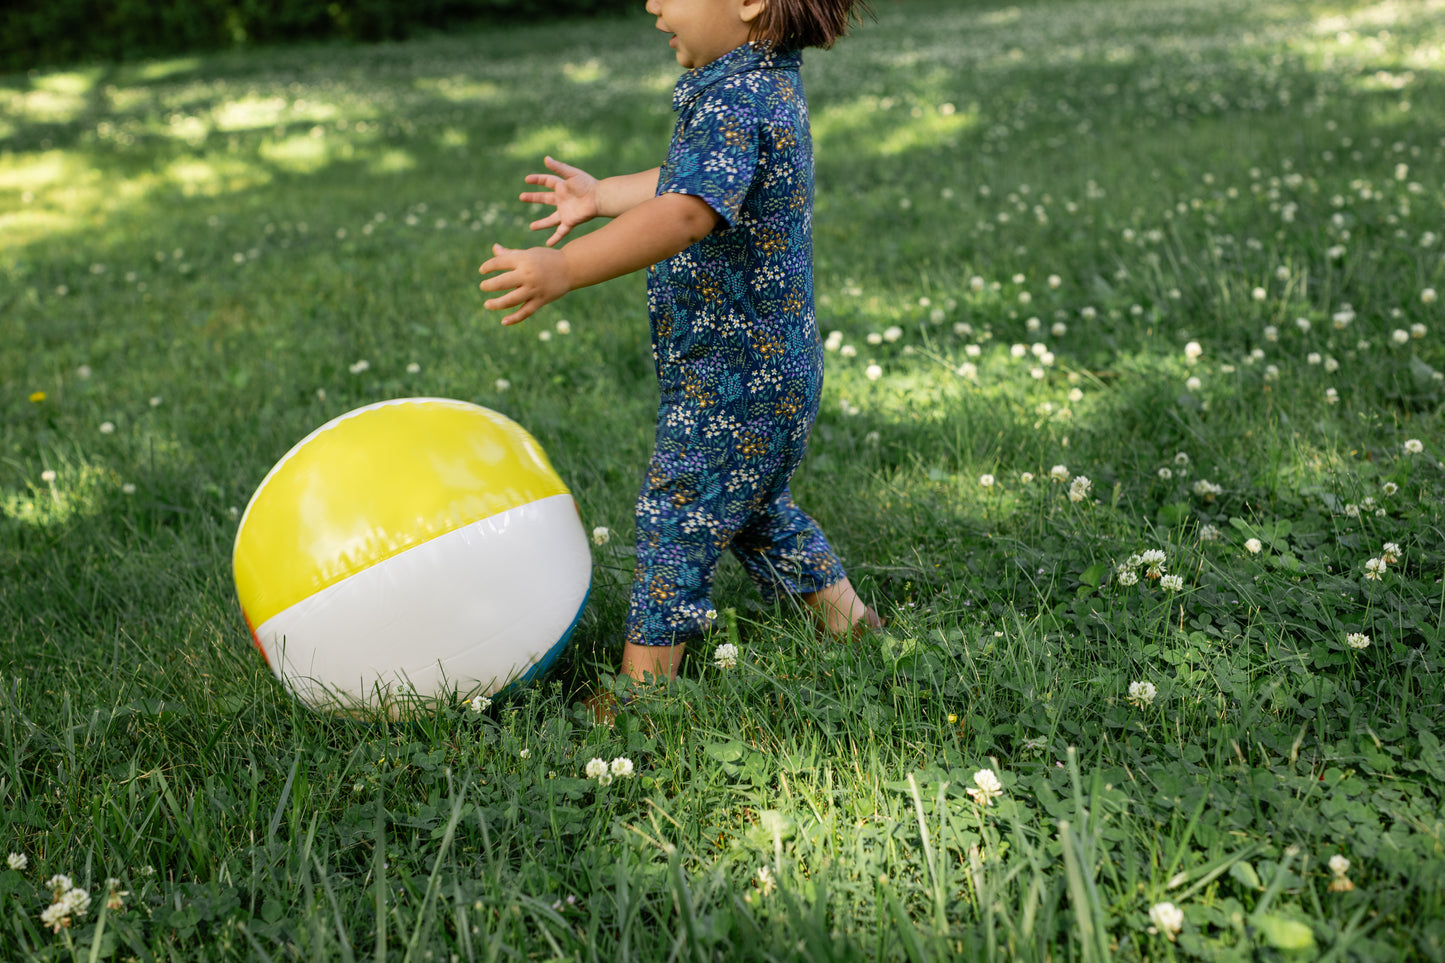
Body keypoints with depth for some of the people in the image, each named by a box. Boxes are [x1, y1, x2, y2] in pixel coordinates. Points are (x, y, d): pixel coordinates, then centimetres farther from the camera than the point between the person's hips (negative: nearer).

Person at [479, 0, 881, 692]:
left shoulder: (735, 102, -23)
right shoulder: (766, 84, 9)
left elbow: (688, 213, -40)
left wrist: (565, 269, -49)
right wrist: (604, 195, 32)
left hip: (732, 382, -10)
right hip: (774, 369, 10)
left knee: (674, 526, 0)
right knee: (758, 512, 26)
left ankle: (642, 680, 12)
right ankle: (850, 624, 39)